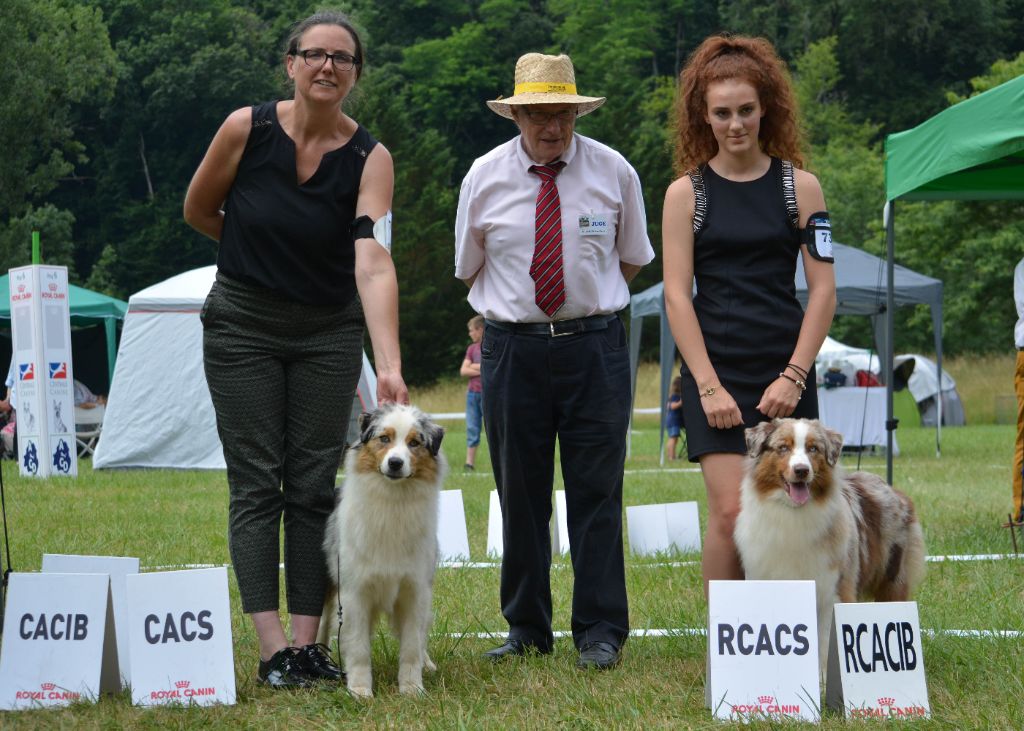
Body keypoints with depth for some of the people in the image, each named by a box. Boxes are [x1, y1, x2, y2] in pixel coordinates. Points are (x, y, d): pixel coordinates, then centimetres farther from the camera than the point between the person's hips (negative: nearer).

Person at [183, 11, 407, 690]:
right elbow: (198, 211, 5)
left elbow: (373, 263, -24)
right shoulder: (246, 128, -12)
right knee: (257, 485, -3)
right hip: (243, 326, -1)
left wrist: (390, 366, -36)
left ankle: (309, 642, 6)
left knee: (315, 487, 2)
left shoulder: (370, 158, -12)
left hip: (328, 332, 1)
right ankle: (273, 648, -6)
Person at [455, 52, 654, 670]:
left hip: (595, 346, -1)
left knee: (597, 491, -2)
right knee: (520, 495, 4)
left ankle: (600, 631, 4)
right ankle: (527, 630, 13)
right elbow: (470, 268, 13)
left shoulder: (614, 172, 2)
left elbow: (633, 259, 14)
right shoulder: (485, 177, 2)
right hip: (512, 347, 1)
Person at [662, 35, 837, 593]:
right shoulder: (687, 192, 4)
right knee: (730, 511, -12)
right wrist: (708, 386, -10)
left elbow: (823, 289, 3)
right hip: (715, 366, -1)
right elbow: (677, 295, -2)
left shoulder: (799, 186, 6)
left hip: (786, 371, 1)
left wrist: (795, 376, -7)